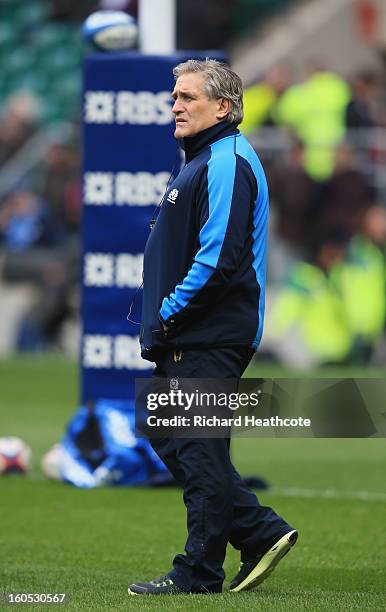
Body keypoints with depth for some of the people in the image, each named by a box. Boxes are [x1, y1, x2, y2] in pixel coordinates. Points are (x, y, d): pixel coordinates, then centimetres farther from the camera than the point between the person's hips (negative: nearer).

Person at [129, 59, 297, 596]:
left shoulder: (227, 163, -15)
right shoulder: (205, 159, 19)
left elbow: (219, 258, -24)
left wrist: (171, 311, -15)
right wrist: (164, 317, 16)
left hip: (209, 340, -11)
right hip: (187, 339, 11)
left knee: (200, 452, -5)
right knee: (172, 443, 12)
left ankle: (199, 574, 0)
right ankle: (262, 534, 15)